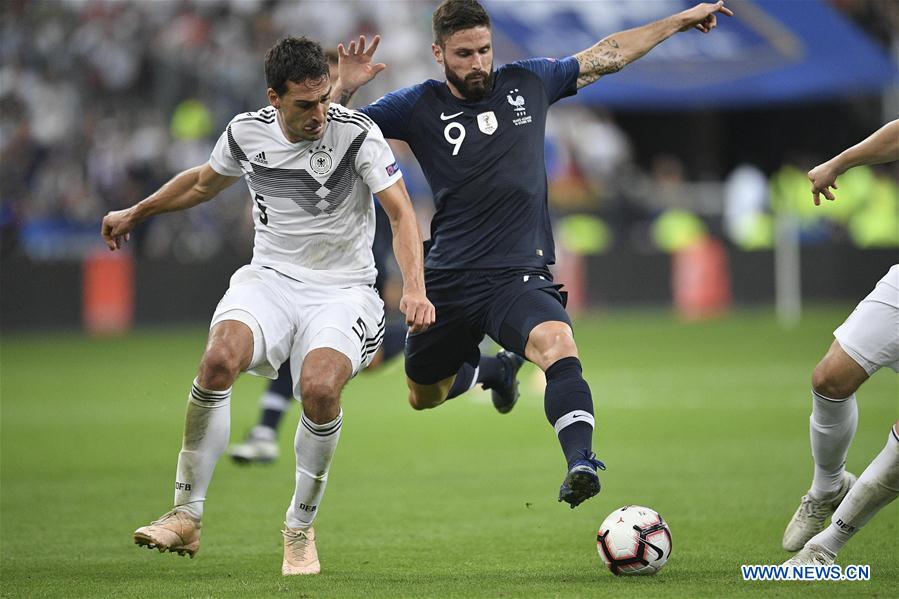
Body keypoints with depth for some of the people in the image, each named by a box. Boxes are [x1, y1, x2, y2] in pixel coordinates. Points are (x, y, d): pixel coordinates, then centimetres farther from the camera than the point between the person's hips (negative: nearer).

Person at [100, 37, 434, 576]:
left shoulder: (357, 133, -13)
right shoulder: (247, 133, -1)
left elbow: (402, 213, -16)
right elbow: (204, 182, 21)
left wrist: (414, 289, -31)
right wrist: (134, 214, 33)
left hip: (342, 289, -3)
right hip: (270, 279, 3)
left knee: (319, 387, -31)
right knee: (220, 359, -29)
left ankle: (301, 529, -7)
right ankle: (187, 517, -18)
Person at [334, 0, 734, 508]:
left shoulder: (527, 83, 6)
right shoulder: (419, 107, 0)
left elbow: (608, 55, 18)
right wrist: (343, 89, -21)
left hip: (519, 276, -2)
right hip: (448, 279, 2)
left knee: (558, 342, -34)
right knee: (424, 399, 19)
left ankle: (580, 463, -48)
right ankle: (491, 367, 51)